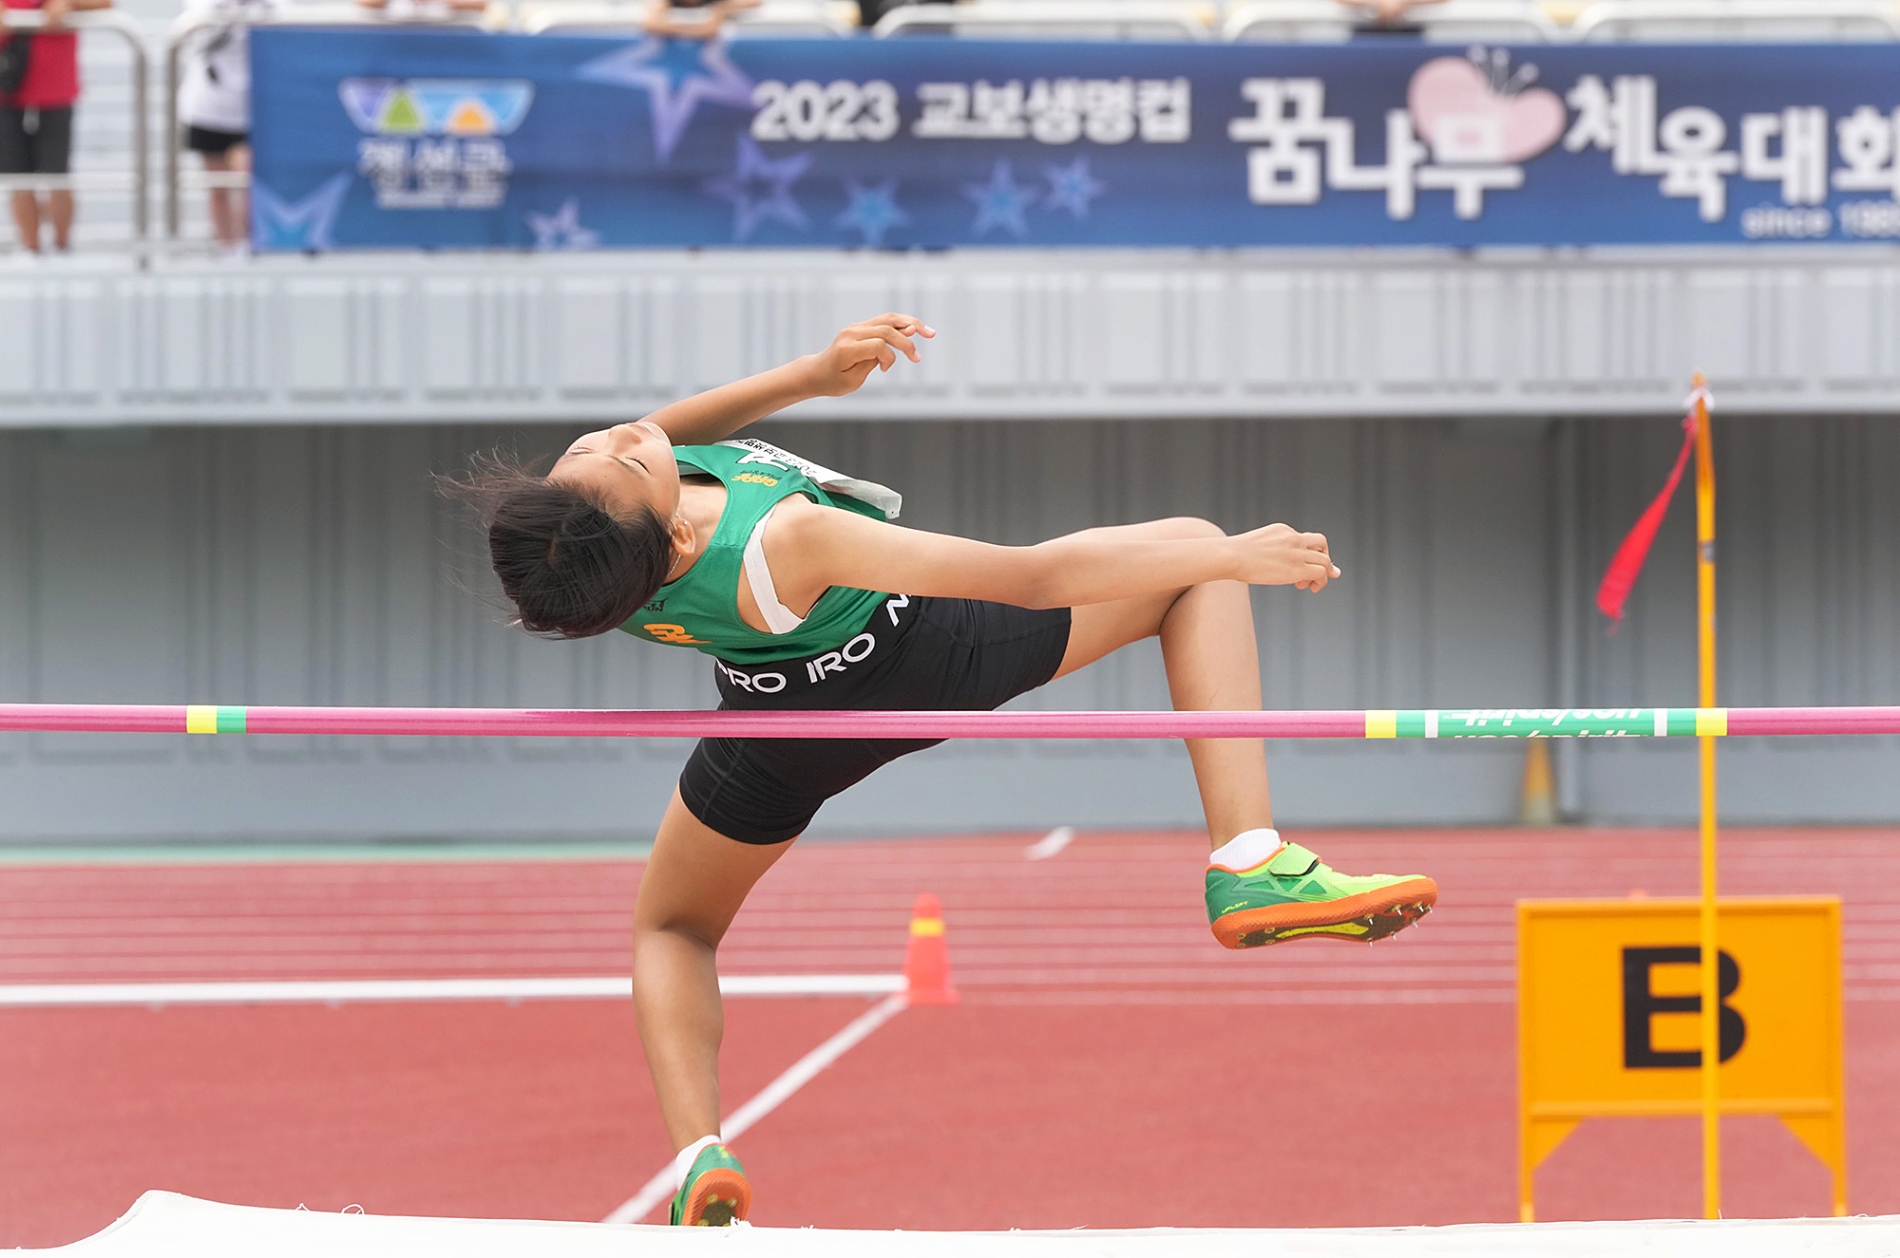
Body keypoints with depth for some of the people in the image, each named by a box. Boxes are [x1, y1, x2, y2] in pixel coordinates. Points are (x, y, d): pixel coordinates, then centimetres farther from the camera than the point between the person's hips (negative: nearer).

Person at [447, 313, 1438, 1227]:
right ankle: (1249, 865, -4)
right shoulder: (786, 543, -47)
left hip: (783, 725, 5)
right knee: (1193, 552, 8)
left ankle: (699, 1158, 6)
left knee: (672, 930, 30)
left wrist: (808, 375, -9)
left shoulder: (569, 522, -31)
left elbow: (659, 436, -3)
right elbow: (1035, 577, -37)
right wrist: (1235, 555, -26)